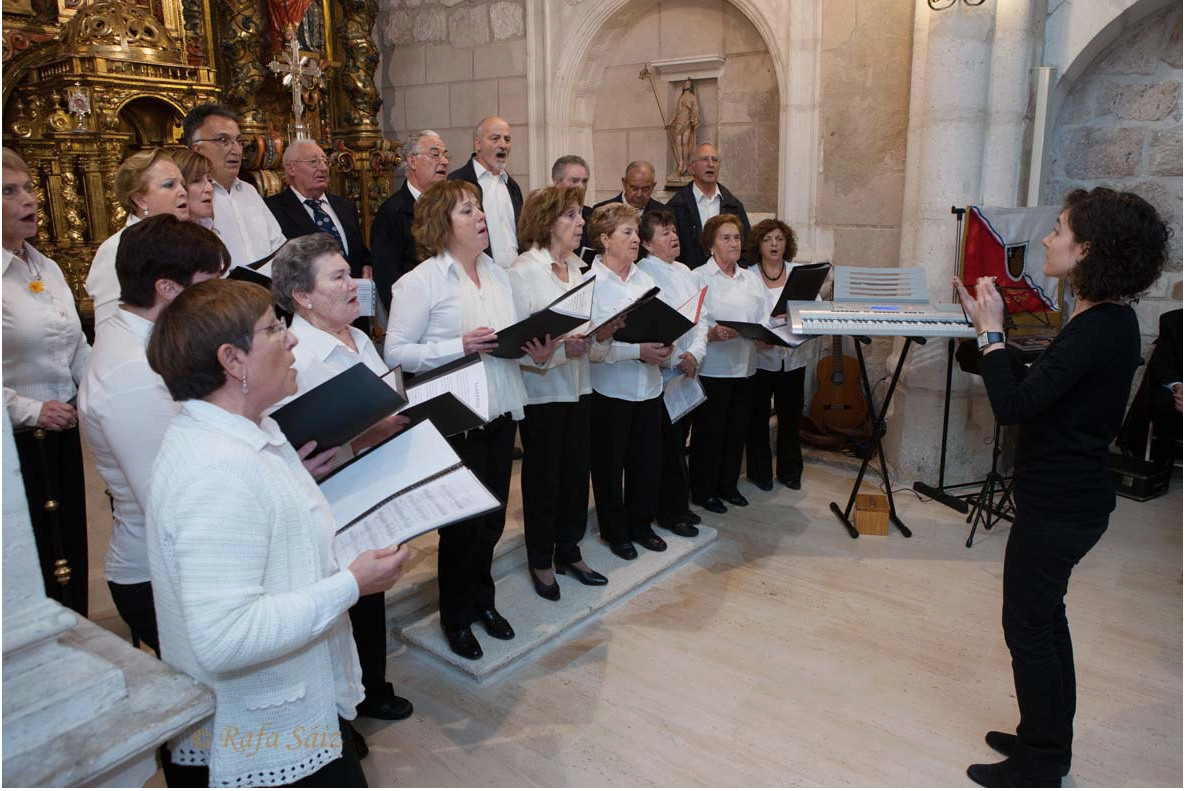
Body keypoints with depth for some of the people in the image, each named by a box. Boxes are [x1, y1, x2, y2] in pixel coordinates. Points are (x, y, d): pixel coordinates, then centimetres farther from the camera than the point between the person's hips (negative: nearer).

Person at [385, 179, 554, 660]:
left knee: (493, 515, 15)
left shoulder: (497, 274, 11)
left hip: (501, 412, 6)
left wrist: (537, 352, -5)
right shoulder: (422, 281, -10)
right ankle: (456, 616, 28)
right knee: (466, 519, 5)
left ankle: (482, 599, 38)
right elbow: (396, 352, -15)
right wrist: (460, 346, -24)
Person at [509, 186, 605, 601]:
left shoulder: (577, 266, 10)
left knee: (576, 471, 13)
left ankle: (569, 551, 30)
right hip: (542, 389, -6)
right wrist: (561, 350, -28)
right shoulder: (523, 271, -12)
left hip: (578, 384, 7)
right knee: (543, 476, 7)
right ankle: (540, 561, 24)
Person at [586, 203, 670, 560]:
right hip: (610, 389, -5)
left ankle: (640, 524, 34)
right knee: (609, 464, 9)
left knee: (646, 460, 14)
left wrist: (663, 348, -9)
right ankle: (614, 531, 27)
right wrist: (637, 351, -23)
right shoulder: (590, 282, -11)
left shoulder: (644, 279, 8)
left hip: (648, 386, 6)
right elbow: (591, 344, -19)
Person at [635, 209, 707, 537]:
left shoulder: (685, 272, 13)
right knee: (669, 446, 1)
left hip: (688, 373, 7)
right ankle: (670, 512, 15)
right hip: (662, 374, -7)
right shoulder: (642, 274, -11)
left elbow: (700, 318, 9)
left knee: (679, 443, 15)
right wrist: (677, 361, -18)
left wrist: (695, 353, -8)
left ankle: (678, 505, 27)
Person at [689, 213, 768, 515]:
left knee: (737, 430, 14)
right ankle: (703, 491, 17)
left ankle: (728, 485, 30)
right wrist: (713, 334, -30)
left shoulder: (752, 279, 14)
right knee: (709, 431, 3)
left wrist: (765, 339, -9)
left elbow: (762, 319, 11)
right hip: (712, 368, -6)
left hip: (744, 366, 6)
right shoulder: (698, 278, -6)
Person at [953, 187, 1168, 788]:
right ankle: (1046, 742, 39)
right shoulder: (1107, 320, 7)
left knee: (1029, 628, 5)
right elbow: (1035, 388, 12)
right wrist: (988, 326, 8)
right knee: (1045, 618, 21)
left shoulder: (1101, 329, -24)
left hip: (1058, 507, -10)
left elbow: (1012, 406, -29)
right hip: (1071, 496, 10)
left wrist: (991, 332, -18)